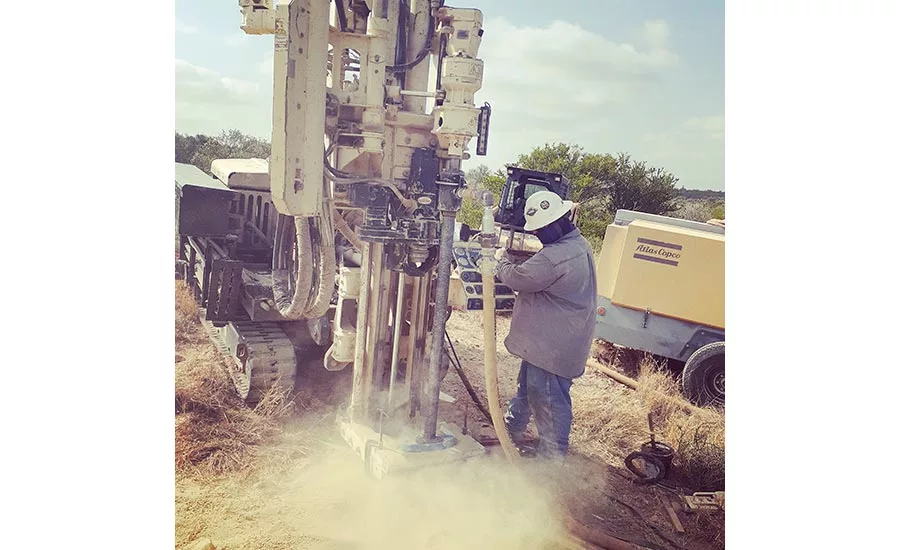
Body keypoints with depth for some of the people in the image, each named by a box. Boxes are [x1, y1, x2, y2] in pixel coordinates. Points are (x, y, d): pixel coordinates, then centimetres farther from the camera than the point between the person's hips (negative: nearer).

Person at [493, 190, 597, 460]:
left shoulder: (556, 257, -30)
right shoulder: (579, 244, 4)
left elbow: (517, 278, -20)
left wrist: (502, 260, -1)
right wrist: (512, 259, 2)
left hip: (553, 345, -11)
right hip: (546, 339, 11)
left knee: (549, 399, 5)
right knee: (528, 385, 27)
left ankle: (552, 454, 22)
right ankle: (512, 429, 47)